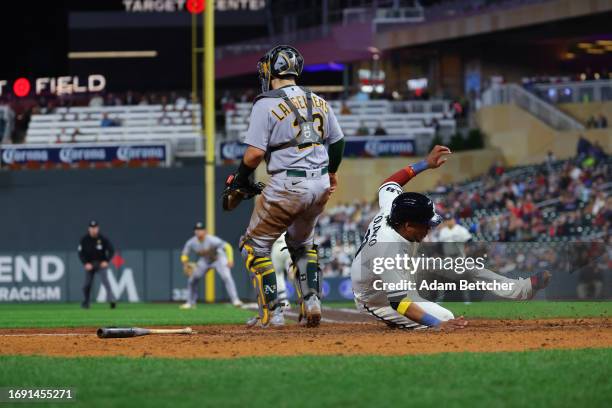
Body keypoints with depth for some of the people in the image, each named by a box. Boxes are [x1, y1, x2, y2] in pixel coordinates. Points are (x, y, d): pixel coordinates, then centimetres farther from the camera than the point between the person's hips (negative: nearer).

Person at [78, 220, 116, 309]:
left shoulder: (103, 239, -11)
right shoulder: (84, 240, -7)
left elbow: (111, 250, -6)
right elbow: (81, 253, -3)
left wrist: (106, 261, -18)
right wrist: (86, 263, -17)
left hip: (101, 263, -2)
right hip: (89, 264, 2)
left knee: (104, 279, -22)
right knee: (87, 283, 3)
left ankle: (111, 299, -33)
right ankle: (85, 302, 24)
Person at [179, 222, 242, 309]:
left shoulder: (211, 240, -33)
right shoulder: (191, 243, -18)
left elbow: (227, 246, -36)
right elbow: (184, 255, -2)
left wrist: (230, 260, -48)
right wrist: (185, 264, -20)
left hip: (218, 259, -5)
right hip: (204, 261, 5)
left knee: (226, 277, -25)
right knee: (192, 280, 1)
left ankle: (235, 300, -24)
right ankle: (190, 303, 17)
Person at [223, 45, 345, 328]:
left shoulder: (266, 104, -10)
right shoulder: (319, 103, 9)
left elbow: (255, 153, -16)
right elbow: (337, 142, 19)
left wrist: (239, 180, 1)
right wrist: (331, 172, 37)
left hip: (287, 185, -6)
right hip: (321, 185, 6)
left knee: (255, 244, 9)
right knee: (302, 242, 28)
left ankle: (270, 313, 4)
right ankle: (311, 302, 12)